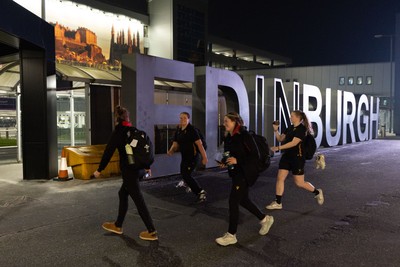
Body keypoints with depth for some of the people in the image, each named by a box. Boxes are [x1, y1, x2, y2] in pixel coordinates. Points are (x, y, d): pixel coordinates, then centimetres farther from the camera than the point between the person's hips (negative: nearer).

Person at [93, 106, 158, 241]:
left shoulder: (118, 132, -10)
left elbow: (108, 152, -12)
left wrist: (99, 170, -3)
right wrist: (147, 167, 25)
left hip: (129, 170, -7)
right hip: (139, 168, 7)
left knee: (138, 199, -2)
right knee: (123, 193, 20)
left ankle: (152, 232, 2)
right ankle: (118, 226, 30)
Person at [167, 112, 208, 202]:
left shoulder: (192, 130, -14)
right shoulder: (178, 131, 8)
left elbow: (199, 144, -19)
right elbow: (175, 144, 9)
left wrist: (204, 157, -22)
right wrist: (171, 151, -13)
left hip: (193, 156, -8)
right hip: (185, 157, 8)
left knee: (186, 175, -14)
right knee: (183, 174, 19)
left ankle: (201, 192, -5)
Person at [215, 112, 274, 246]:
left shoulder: (244, 135, -17)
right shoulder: (228, 137, 7)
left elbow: (255, 155, -18)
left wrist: (237, 160, -25)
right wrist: (224, 162, -2)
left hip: (245, 173, -9)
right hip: (235, 173, 9)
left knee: (233, 201, -7)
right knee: (243, 200, 17)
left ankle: (231, 235, 6)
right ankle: (265, 219, 38)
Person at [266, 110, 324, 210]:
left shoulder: (302, 129, -15)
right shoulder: (290, 128, 10)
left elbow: (294, 143, -24)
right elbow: (280, 139, 15)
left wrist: (278, 148, -25)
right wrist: (276, 130, -3)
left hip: (297, 158, -7)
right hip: (287, 156, 7)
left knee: (299, 183, 1)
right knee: (280, 178, 1)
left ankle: (317, 192, 27)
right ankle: (278, 203, 8)